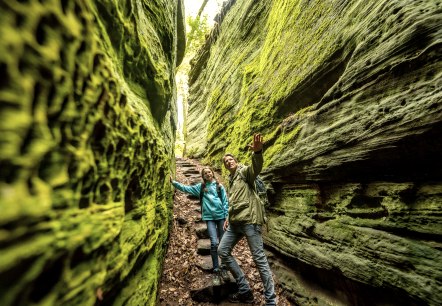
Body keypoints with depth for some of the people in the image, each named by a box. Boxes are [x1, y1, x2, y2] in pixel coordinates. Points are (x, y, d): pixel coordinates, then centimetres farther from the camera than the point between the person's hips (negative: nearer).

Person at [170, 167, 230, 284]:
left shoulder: (219, 186, 5)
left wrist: (227, 218, -2)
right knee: (214, 243, -9)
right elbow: (186, 188, 8)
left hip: (221, 216, 1)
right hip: (209, 218, 0)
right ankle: (216, 271, 6)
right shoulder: (200, 187, 8)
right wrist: (173, 182, 0)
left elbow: (225, 202, 3)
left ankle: (224, 268, 23)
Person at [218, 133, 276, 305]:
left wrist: (257, 152, -46)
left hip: (249, 220, -8)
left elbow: (256, 167, -25)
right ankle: (245, 291, 17)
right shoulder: (231, 180, 22)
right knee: (223, 251, 8)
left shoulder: (244, 172, 0)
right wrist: (228, 218, 17)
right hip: (235, 222, 9)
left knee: (259, 258, -3)